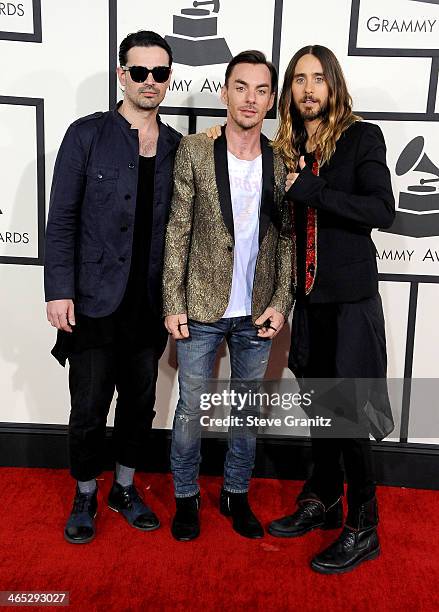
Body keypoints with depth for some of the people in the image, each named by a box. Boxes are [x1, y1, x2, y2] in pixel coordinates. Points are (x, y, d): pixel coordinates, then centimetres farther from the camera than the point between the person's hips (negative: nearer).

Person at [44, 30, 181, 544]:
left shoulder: (178, 148, 7)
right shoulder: (87, 135, -3)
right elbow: (61, 220, -5)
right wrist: (59, 291, -12)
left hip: (152, 303, 4)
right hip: (95, 301, -3)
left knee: (140, 403, 14)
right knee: (89, 409, 6)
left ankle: (124, 488, 36)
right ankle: (85, 497, 30)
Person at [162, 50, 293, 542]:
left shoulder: (283, 164, 1)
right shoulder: (194, 151, -4)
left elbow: (287, 239, 5)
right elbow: (177, 233, -5)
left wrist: (280, 303, -4)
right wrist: (173, 304, -8)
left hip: (257, 313, 2)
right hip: (202, 309, -2)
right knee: (191, 408, 9)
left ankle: (236, 494, 34)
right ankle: (186, 496, 30)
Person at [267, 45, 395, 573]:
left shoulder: (362, 137, -4)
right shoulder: (287, 147, 11)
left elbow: (382, 209, -16)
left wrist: (309, 190, -18)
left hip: (350, 296, -5)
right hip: (308, 294, 6)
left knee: (347, 409, -2)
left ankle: (363, 529, 15)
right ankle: (323, 502, 32)